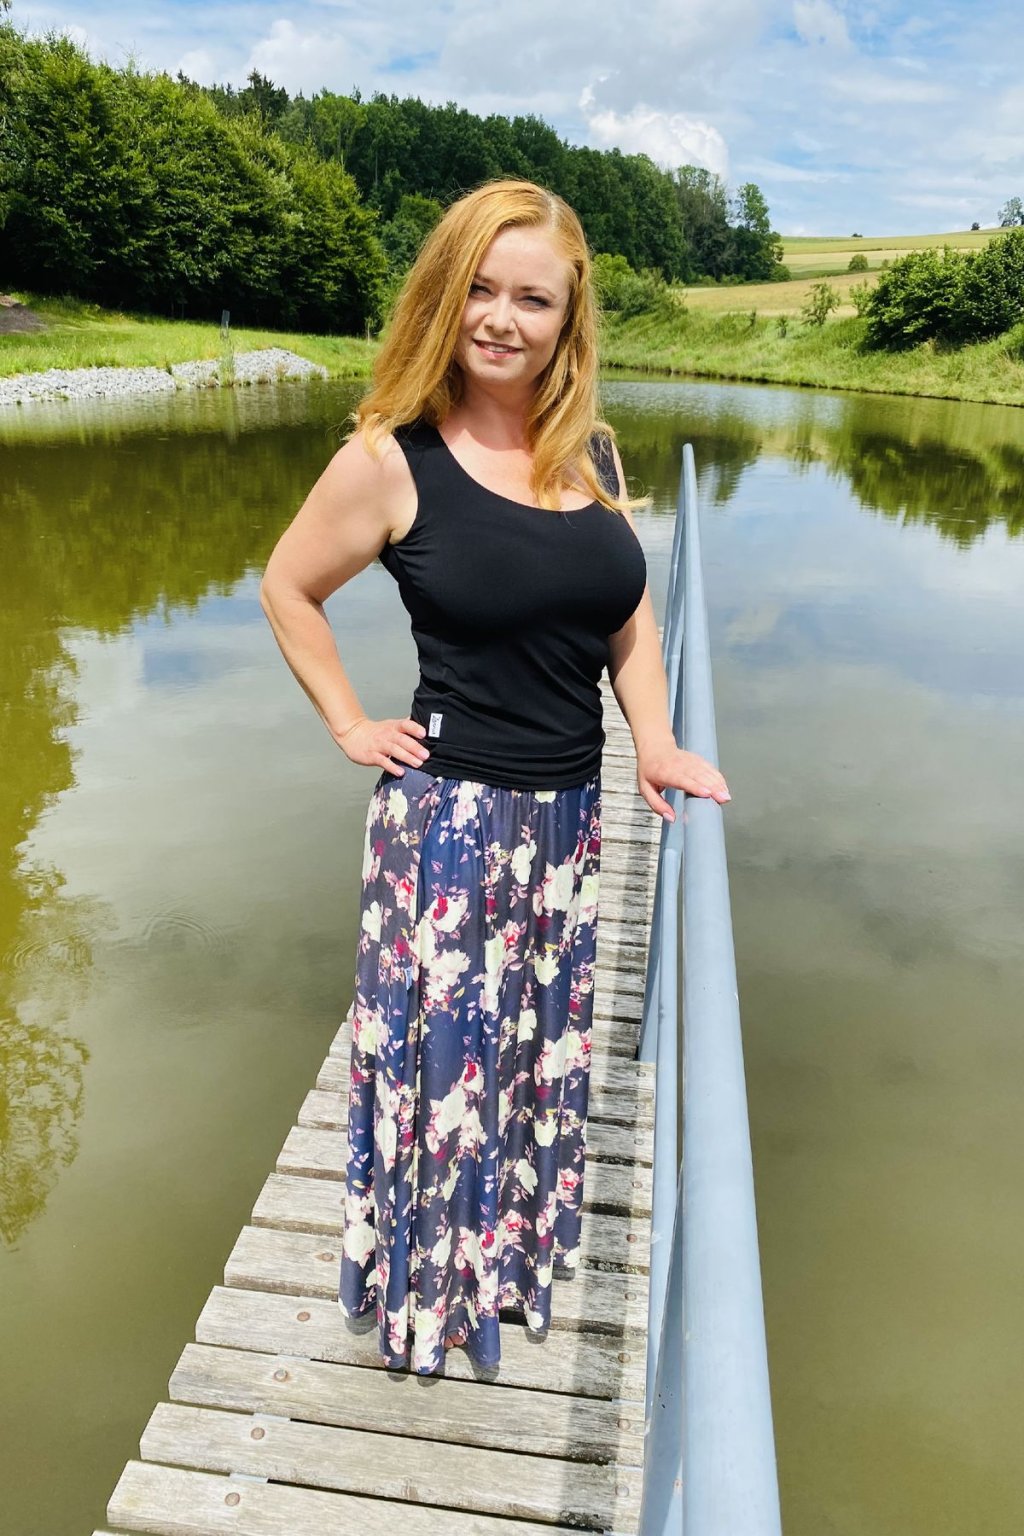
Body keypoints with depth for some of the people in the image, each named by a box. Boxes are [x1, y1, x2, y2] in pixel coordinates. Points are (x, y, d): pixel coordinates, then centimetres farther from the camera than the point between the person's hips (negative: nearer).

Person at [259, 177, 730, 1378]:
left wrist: (656, 743, 0)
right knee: (445, 1055, 8)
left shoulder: (593, 450, 4)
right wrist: (350, 726, -3)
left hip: (568, 817, 6)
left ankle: (515, 1263, 44)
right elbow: (286, 589, 1)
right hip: (449, 816, -5)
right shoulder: (394, 457, -10)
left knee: (543, 1055, 19)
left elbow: (628, 615, 11)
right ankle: (425, 1290, 36)